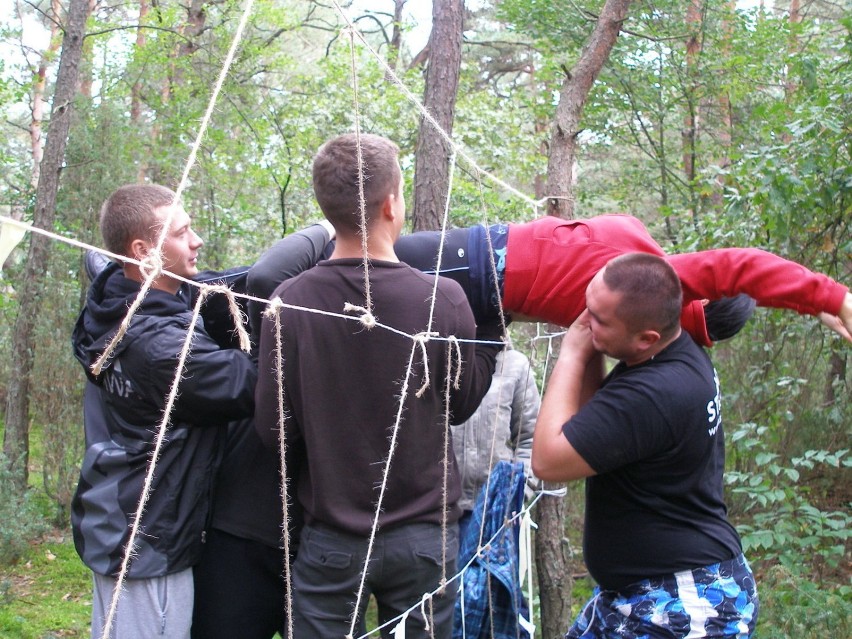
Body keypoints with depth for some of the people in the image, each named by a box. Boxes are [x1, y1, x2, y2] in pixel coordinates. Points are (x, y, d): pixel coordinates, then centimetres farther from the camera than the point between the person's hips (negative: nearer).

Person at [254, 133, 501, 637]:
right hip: (424, 534, 0)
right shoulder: (443, 299, -13)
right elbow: (461, 404, 2)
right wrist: (491, 330, 12)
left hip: (330, 537, 0)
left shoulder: (290, 303, -11)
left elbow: (272, 428, -6)